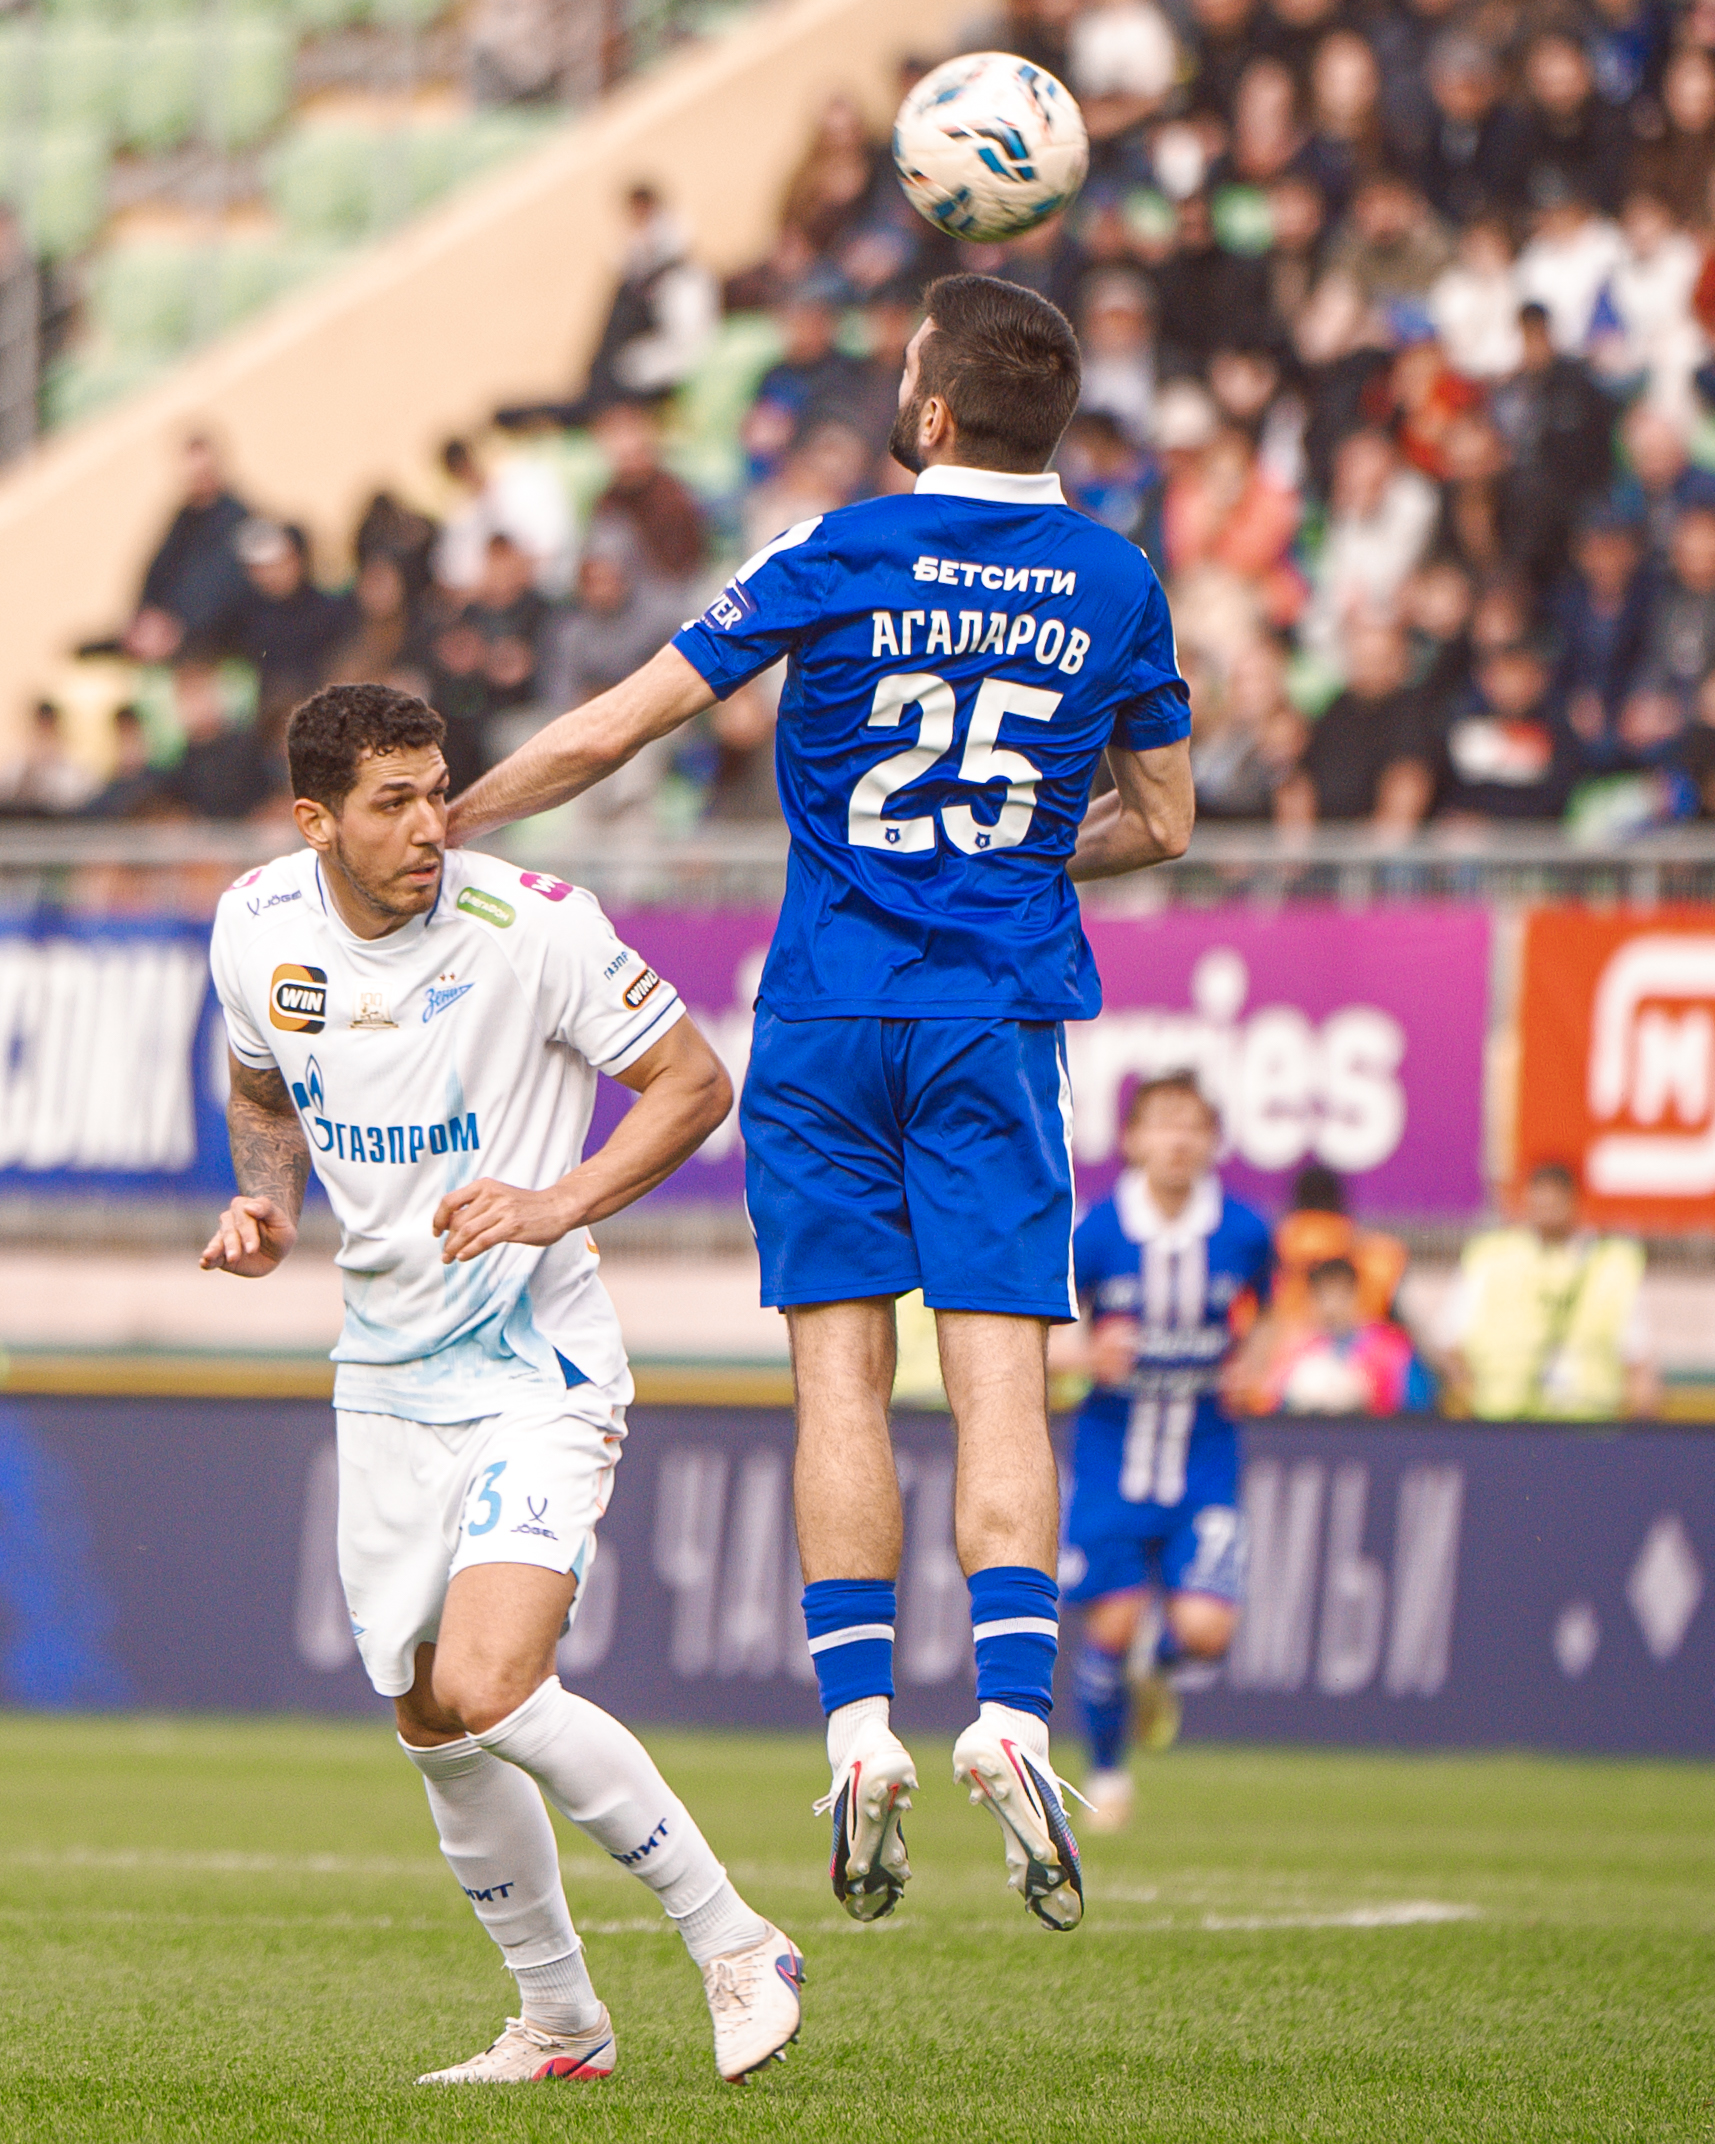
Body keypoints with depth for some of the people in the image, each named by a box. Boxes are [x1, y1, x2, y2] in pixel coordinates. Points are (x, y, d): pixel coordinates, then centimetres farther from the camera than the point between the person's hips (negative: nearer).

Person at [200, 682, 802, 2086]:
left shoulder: (531, 926, -17)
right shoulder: (258, 929, -3)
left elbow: (696, 1082, -8)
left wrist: (559, 1203, -21)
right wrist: (268, 1205, -3)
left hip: (538, 1365, -6)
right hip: (386, 1374, 6)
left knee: (488, 1688, -22)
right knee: (434, 1728, 9)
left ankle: (735, 1945, -6)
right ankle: (560, 2022, 29)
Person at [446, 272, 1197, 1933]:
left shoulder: (840, 557, -5)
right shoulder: (1113, 585, 4)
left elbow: (614, 728, -3)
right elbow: (1157, 822, 15)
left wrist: (440, 820, 10)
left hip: (828, 1016, -1)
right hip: (1003, 1019, 1)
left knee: (839, 1369, 2)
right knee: (999, 1374, -3)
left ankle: (860, 1728, -5)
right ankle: (1011, 1709, -19)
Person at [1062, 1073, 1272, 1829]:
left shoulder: (1243, 1234, -6)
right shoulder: (1098, 1235, -10)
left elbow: (1264, 1316, 15)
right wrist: (1088, 1355, -20)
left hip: (1202, 1456, 1)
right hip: (1112, 1455, -1)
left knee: (1206, 1628, -12)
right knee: (1112, 1623, -4)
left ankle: (1161, 1671, 26)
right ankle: (1105, 1771, 20)